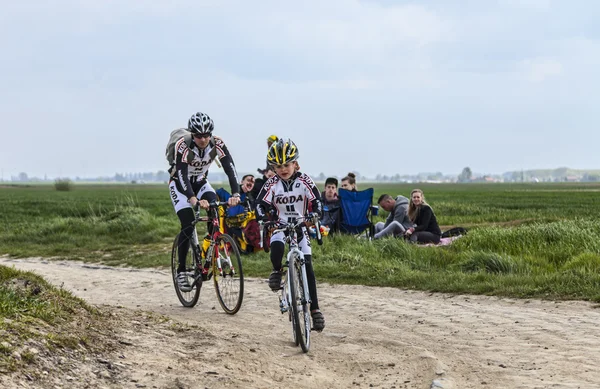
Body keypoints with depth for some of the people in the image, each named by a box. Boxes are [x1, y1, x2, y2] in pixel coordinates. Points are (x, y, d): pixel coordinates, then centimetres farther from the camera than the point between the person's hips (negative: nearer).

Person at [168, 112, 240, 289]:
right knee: (188, 225, -18)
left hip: (201, 183, 3)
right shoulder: (183, 146, -32)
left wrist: (235, 194, -47)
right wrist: (193, 199, -57)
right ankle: (181, 271, -6)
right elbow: (182, 174, -40)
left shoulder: (217, 144, -23)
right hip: (180, 184, -3)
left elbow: (230, 168, -31)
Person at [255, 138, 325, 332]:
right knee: (276, 246, -35)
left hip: (300, 227, 0)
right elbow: (260, 203, -13)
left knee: (307, 266, -8)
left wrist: (315, 215, -33)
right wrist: (264, 218, -33)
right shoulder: (272, 183, -8)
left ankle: (315, 309, -4)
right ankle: (276, 272, -2)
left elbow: (316, 201, -12)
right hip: (280, 226, 0)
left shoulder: (304, 181, -8)